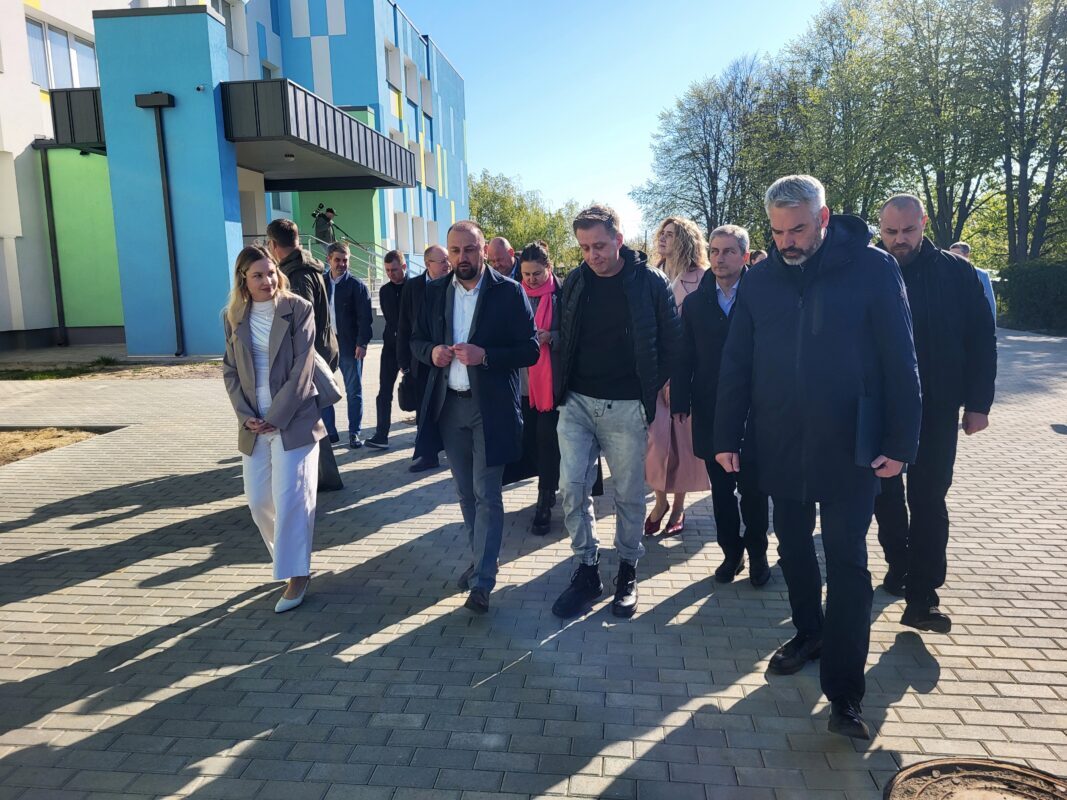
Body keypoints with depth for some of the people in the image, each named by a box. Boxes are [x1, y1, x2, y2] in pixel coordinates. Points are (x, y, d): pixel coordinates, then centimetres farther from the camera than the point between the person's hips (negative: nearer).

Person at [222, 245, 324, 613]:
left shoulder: (298, 309, -5)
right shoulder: (233, 317, 7)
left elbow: (302, 368, -10)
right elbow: (230, 371, 9)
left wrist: (277, 416, -13)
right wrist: (245, 415, -5)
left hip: (293, 419, -4)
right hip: (254, 425, 5)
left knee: (290, 497, -5)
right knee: (258, 500, 9)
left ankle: (296, 575, 7)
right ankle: (286, 555, 32)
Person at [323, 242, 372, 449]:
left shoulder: (357, 285, -4)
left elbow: (365, 317, -8)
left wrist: (362, 343, -16)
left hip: (349, 345, -4)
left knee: (354, 391, 4)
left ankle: (354, 432, 14)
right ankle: (329, 431, 19)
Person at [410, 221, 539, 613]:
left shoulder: (509, 292, -7)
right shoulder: (435, 291, 7)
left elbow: (530, 350, -9)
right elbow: (417, 341, 14)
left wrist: (485, 356, -24)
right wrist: (431, 352, -10)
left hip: (491, 407, -5)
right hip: (448, 405, 5)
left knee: (486, 494, -3)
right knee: (466, 492, 15)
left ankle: (483, 580, 4)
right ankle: (481, 558, 31)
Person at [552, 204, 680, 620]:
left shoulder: (650, 282, -7)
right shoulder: (575, 282, 4)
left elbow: (671, 342, -2)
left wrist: (649, 389, -4)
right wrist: (564, 384, 7)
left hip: (626, 408, -3)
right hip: (577, 403, 3)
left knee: (629, 494, 7)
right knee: (572, 489, 0)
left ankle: (628, 571, 25)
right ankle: (586, 570, 16)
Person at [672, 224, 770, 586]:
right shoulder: (695, 303, 6)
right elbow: (685, 359, 4)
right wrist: (681, 401, -3)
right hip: (710, 413, 3)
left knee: (753, 489, 7)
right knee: (721, 489, 12)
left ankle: (757, 553, 25)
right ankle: (731, 552, 26)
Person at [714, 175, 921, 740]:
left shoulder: (873, 269, -8)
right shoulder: (760, 279, 1)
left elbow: (899, 361, -7)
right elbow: (735, 365, 3)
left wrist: (900, 442, -9)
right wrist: (727, 436, 1)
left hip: (849, 449, -3)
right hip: (780, 448, 4)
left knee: (847, 563, 2)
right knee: (793, 547, 16)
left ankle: (843, 689, 10)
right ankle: (809, 633, 38)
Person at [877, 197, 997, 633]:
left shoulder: (956, 272, -2)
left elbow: (981, 340, 0)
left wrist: (978, 403, -4)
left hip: (936, 408, -1)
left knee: (928, 499, -2)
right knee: (886, 492, 12)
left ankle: (922, 596, 3)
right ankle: (899, 565, 31)